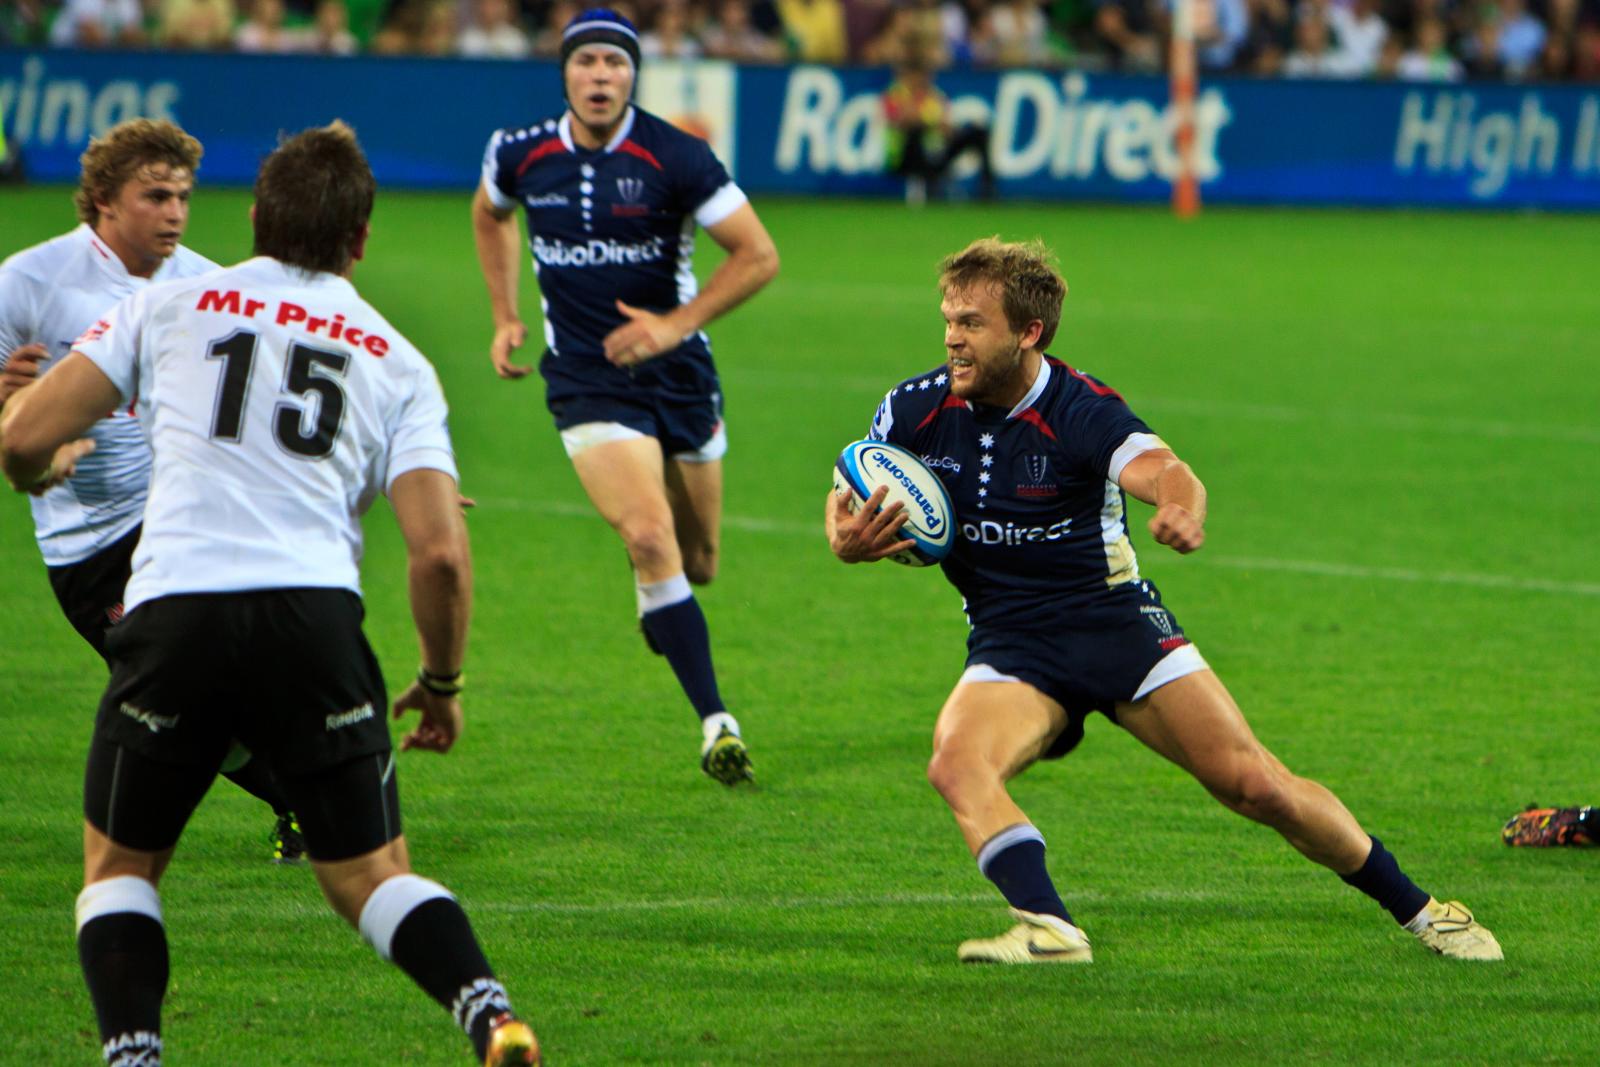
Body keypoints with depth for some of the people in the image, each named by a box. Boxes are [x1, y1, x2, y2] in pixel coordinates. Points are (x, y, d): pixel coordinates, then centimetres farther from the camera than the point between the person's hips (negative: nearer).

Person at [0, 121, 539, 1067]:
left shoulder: (170, 307, 13)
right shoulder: (397, 365, 15)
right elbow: (441, 553, 5)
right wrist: (443, 682, 21)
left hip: (174, 616, -1)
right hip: (316, 619, 1)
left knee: (120, 865, 19)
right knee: (372, 877, 11)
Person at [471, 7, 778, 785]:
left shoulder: (674, 158, -14)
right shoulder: (521, 155, -5)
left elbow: (758, 255, -11)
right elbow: (488, 216, 20)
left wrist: (677, 324, -17)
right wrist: (505, 318, 14)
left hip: (678, 371, 1)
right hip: (586, 381, -1)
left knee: (695, 563, 12)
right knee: (649, 537, -21)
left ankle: (659, 609, 51)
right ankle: (714, 720, -19)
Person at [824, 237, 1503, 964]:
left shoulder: (1083, 411, -18)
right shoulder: (916, 411, -7)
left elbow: (1164, 470, -37)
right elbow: (846, 502, 5)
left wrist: (1184, 507, -62)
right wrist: (846, 540, -20)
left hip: (1117, 624, -3)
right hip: (1011, 648, 3)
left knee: (1256, 786, -5)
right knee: (958, 764, -30)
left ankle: (1416, 910, 12)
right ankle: (1047, 930, -34)